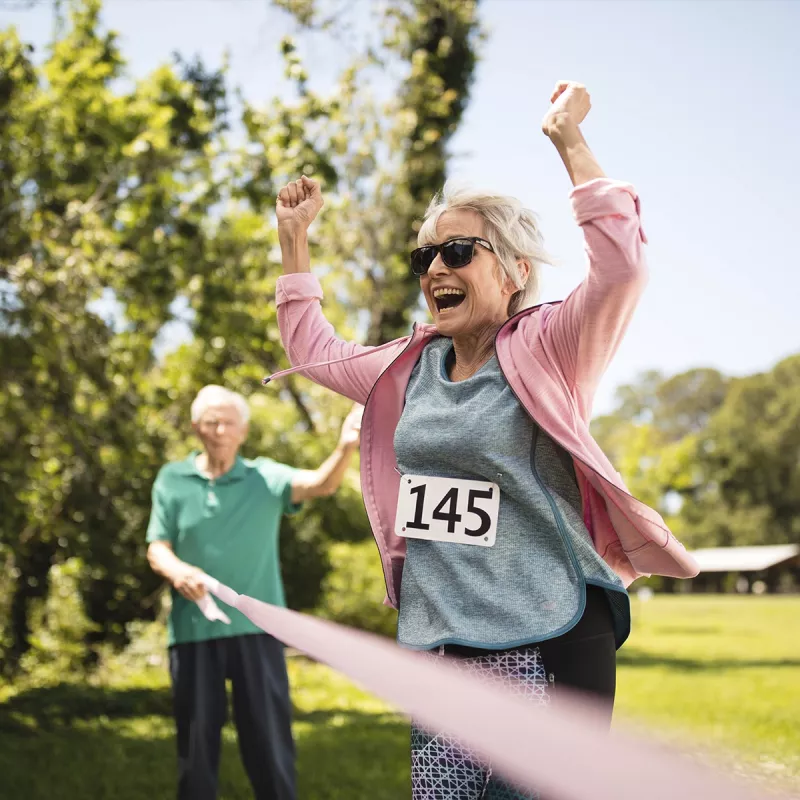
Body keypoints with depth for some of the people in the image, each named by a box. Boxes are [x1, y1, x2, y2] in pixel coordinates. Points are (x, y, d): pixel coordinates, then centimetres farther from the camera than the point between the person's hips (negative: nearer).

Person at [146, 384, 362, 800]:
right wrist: (176, 569, -20)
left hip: (255, 628, -1)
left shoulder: (265, 477, 1)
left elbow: (320, 484, -16)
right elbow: (157, 548, 4)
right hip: (193, 629, 1)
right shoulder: (172, 479, 5)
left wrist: (346, 447, -38)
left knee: (268, 737, 4)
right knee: (196, 739, 10)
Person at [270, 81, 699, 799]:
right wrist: (294, 237, 23)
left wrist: (570, 140, -18)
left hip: (544, 650, -6)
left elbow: (622, 265, -23)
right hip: (435, 646, 6)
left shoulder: (546, 350, -6)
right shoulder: (412, 368, 11)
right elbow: (313, 350, 26)